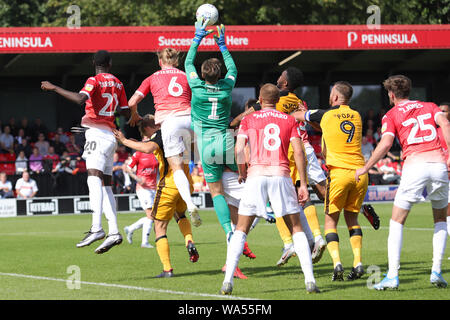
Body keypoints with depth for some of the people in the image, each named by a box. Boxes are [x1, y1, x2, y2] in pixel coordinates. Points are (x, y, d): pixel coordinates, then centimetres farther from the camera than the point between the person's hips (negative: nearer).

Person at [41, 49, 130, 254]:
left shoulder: (94, 81, -5)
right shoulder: (117, 84, 16)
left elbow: (80, 99, -23)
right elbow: (126, 113, 20)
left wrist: (54, 88, -17)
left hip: (97, 134, -8)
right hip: (110, 135, 8)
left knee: (94, 176, -20)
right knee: (105, 184, 8)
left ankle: (96, 228, -35)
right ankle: (113, 232, 2)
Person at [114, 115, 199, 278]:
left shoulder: (160, 135, -10)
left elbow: (148, 148, -31)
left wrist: (125, 141, -22)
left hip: (169, 183, -7)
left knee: (160, 227, 2)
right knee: (180, 214, 35)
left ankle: (167, 269, -9)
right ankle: (189, 242, 8)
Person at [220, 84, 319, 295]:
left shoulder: (248, 120, 10)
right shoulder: (289, 121, 12)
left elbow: (239, 149, -2)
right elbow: (298, 152, 3)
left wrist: (242, 173, 15)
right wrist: (303, 184, 4)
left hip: (256, 175, 0)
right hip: (281, 175, 0)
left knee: (241, 230, 7)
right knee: (297, 229, 9)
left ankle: (228, 281, -4)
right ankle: (310, 280, -2)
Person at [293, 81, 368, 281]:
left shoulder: (325, 115, 1)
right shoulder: (356, 116, 12)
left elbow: (296, 116, 15)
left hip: (339, 172, -4)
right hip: (360, 172, 4)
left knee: (331, 220, 5)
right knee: (352, 218, 15)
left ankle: (336, 262, -13)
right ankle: (358, 263, 1)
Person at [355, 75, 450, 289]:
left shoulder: (391, 115, 11)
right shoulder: (429, 107, 21)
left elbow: (386, 143, -4)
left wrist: (365, 168, 4)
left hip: (414, 165, -3)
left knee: (397, 221, 6)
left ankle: (392, 276, -4)